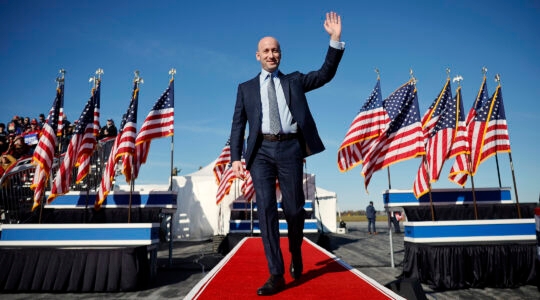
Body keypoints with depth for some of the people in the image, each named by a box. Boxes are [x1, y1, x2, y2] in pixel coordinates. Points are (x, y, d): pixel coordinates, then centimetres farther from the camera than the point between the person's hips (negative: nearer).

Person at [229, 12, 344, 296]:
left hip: (290, 148, 0)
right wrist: (236, 158, -2)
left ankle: (296, 253, 34)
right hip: (262, 151, 1)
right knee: (266, 209, -6)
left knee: (294, 208, 3)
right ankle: (276, 275, 3)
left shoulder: (294, 80, 17)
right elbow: (238, 125, 9)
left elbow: (325, 74, 7)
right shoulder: (246, 88, 15)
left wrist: (335, 39, -3)